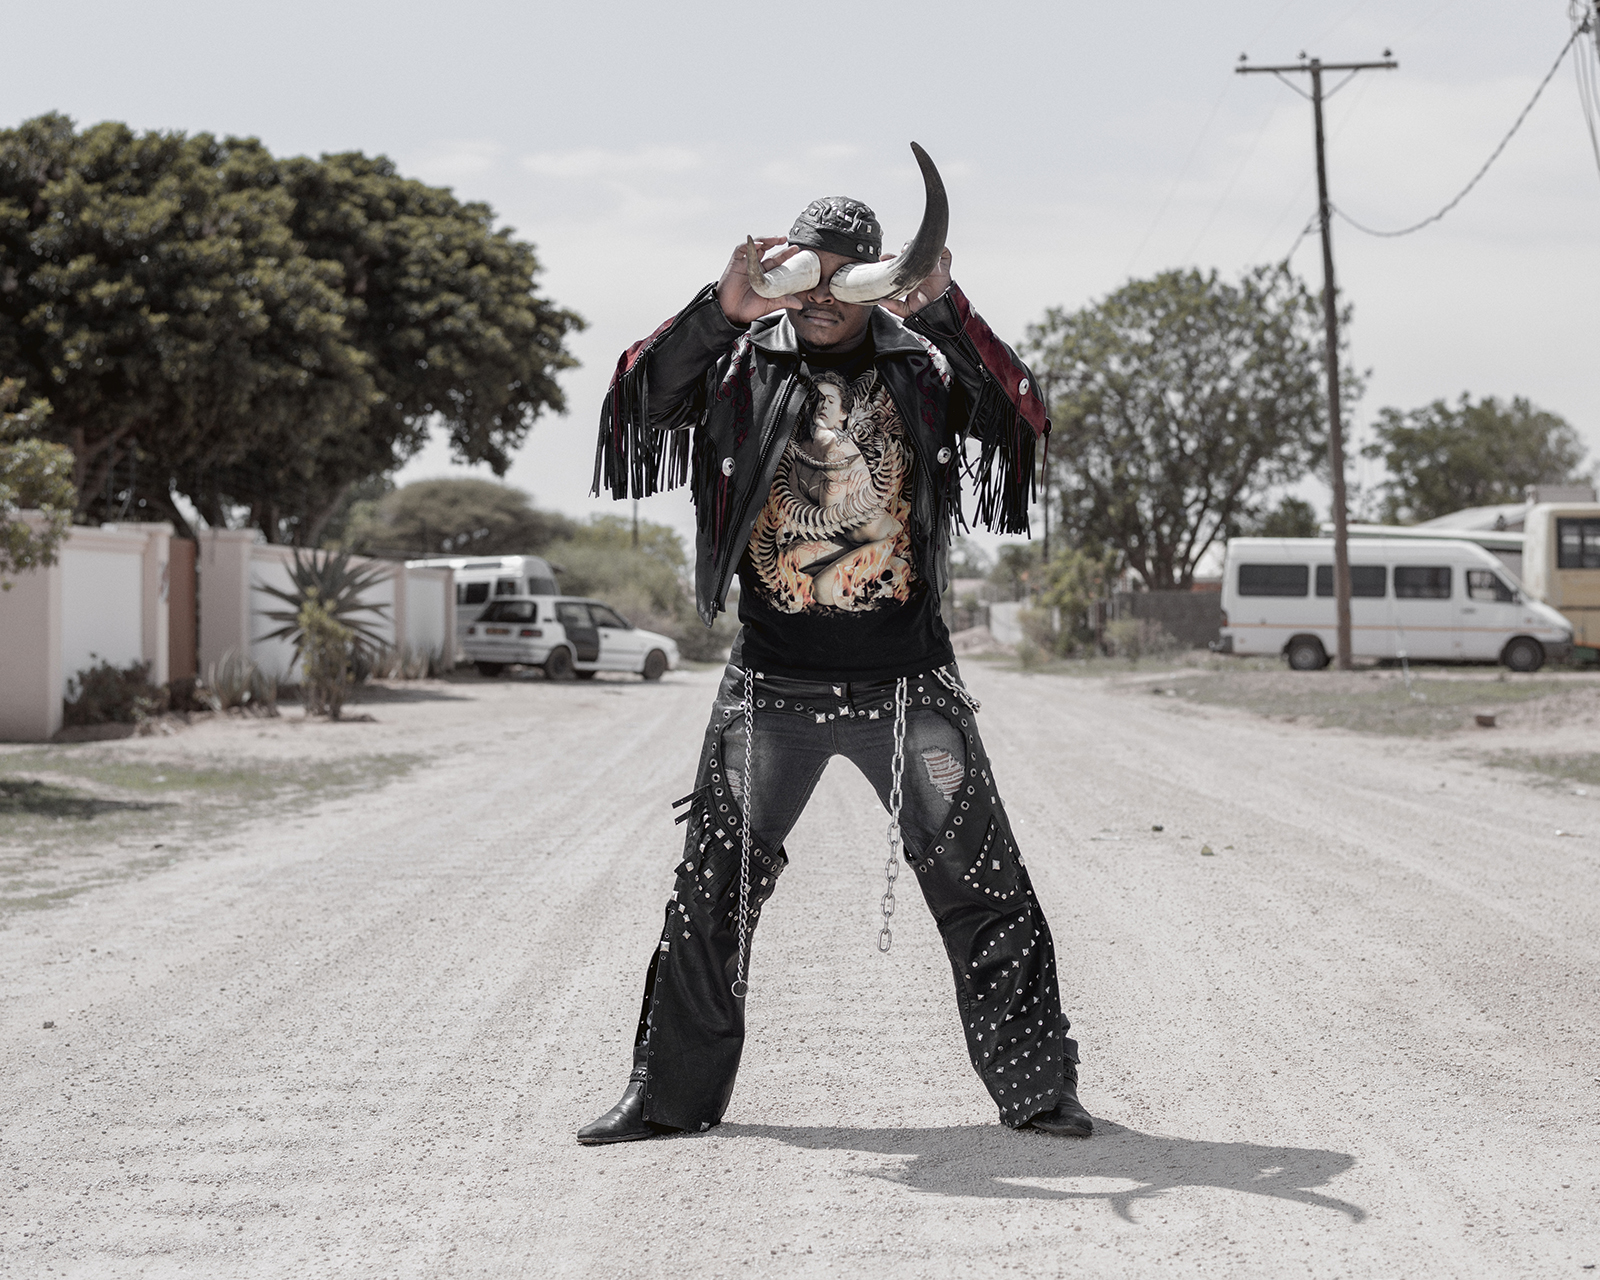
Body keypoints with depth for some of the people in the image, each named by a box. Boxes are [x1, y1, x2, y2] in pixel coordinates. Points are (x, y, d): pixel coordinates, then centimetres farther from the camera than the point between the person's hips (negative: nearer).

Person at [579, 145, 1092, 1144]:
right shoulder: (742, 365, 3)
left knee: (981, 885, 0)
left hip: (907, 678, -1)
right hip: (774, 678, 1)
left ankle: (1039, 1087, 11)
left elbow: (1026, 420, -13)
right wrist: (723, 311, -24)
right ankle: (672, 1093, 18)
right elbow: (641, 406, -12)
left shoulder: (921, 365, 2)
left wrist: (946, 310, -25)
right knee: (713, 891, 6)